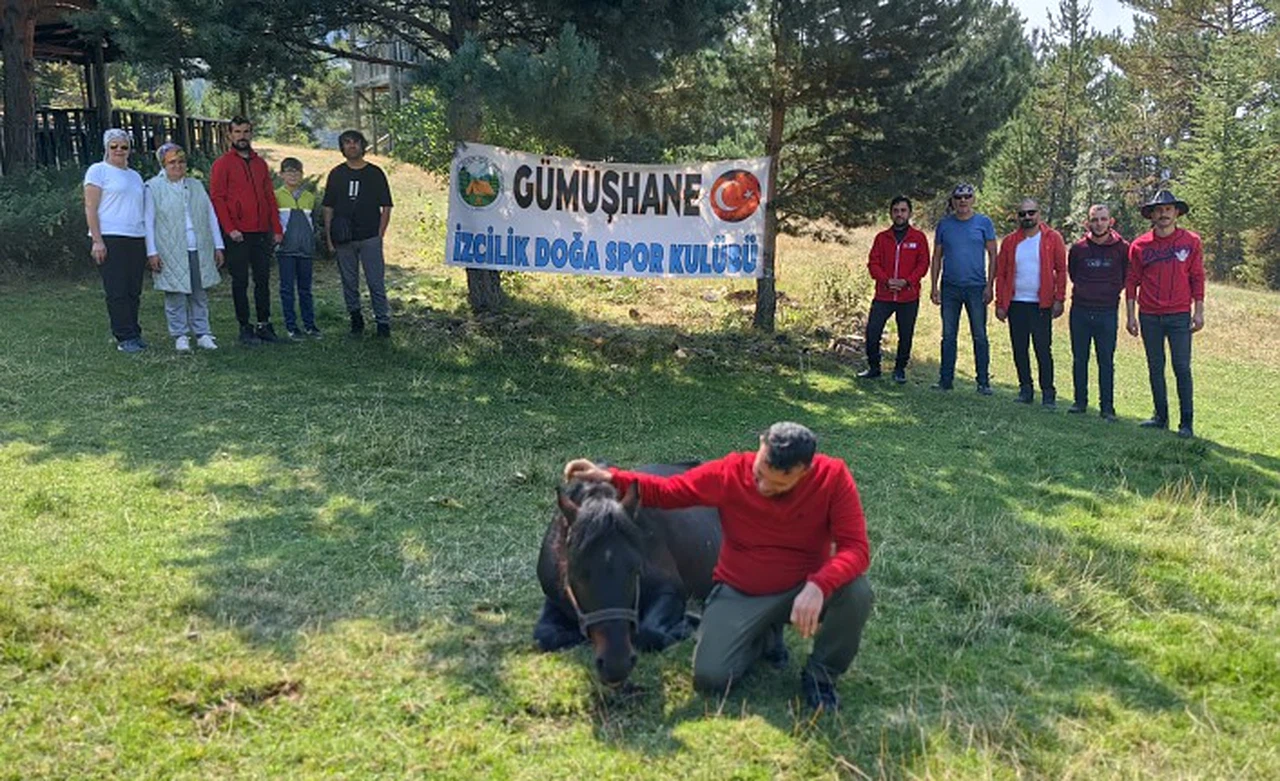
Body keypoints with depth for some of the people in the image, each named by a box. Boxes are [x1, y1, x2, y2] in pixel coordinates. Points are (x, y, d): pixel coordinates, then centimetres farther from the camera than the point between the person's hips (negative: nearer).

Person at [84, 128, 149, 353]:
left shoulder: (135, 175, 21)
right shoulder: (98, 170, 2)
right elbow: (90, 208, -5)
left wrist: (149, 243, 18)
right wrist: (97, 240, -14)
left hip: (137, 240, 6)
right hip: (110, 239, -6)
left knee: (134, 292, 6)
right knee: (117, 292, -5)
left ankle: (134, 335, 12)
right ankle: (125, 338, -3)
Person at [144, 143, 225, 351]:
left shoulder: (196, 185, 16)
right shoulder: (153, 187, 3)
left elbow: (211, 216, 17)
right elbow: (148, 222, -1)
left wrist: (218, 246, 11)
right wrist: (152, 252, -8)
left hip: (199, 251, 4)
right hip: (171, 254, -4)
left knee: (200, 294, 6)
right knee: (176, 295, -1)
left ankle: (202, 334, 12)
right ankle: (180, 336, 7)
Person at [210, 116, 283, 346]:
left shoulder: (260, 163, 14)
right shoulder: (222, 164, -1)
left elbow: (270, 197, 15)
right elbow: (217, 198, -6)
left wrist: (277, 228, 7)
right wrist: (230, 228, -15)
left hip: (262, 232, 5)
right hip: (238, 234, -5)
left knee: (263, 280, 7)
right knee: (240, 282, 1)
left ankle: (264, 324, 14)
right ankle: (245, 327, 6)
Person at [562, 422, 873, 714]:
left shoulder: (833, 477, -21)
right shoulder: (729, 473, -17)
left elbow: (855, 547, -25)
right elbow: (664, 492, -7)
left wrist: (818, 586, -45)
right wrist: (610, 478, -23)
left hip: (805, 588, -1)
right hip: (740, 593, 1)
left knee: (856, 591, -32)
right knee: (710, 677, -17)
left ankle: (820, 675, -2)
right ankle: (761, 636, 18)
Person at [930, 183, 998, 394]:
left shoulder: (984, 223, 3)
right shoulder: (944, 224, 8)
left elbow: (992, 255, 2)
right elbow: (937, 257, 11)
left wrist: (989, 286, -5)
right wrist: (934, 286, 4)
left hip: (976, 287, -2)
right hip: (950, 287, 2)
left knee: (980, 336, 1)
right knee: (948, 335, 6)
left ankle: (983, 381, 7)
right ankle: (945, 380, 12)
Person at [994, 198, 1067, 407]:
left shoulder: (1052, 238, -1)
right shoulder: (1009, 241, 6)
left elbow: (1061, 270, -1)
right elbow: (1001, 274, 8)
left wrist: (1059, 299, -7)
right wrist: (1000, 303, 3)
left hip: (1041, 304, -3)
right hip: (1016, 303, 3)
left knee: (1043, 349, -2)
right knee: (1019, 349, 8)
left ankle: (1048, 393, 5)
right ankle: (1025, 389, 19)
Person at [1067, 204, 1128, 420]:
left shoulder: (1122, 248, -4)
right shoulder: (1078, 248, 0)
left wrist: (1114, 289, 7)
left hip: (1107, 312, -2)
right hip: (1080, 311, 2)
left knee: (1106, 361, 1)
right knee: (1079, 359, 8)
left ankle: (1107, 407, 7)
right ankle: (1080, 401, 19)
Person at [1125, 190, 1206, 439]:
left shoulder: (1191, 242, 2)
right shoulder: (1140, 245, 3)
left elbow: (1197, 279, 4)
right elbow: (1132, 281, 7)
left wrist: (1199, 312, 0)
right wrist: (1130, 315, 3)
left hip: (1179, 316, -2)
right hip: (1149, 317, 2)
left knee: (1182, 368, -3)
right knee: (1155, 369, 9)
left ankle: (1186, 422, 2)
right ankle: (1161, 416, 18)